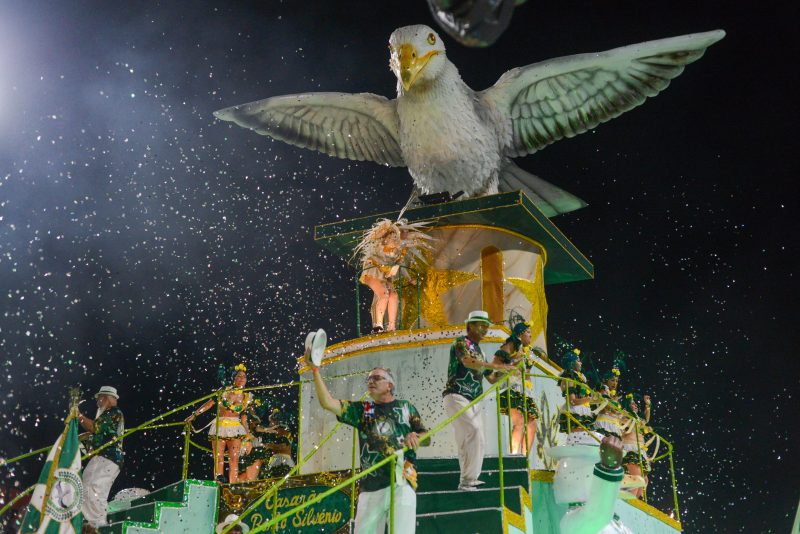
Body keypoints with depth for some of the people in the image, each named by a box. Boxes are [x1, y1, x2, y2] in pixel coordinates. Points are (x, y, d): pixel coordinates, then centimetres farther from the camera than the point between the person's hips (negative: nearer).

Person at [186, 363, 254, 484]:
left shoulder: (248, 397, 7)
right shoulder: (224, 391, 2)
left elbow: (243, 415, 12)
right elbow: (210, 403, 3)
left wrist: (248, 432, 5)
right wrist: (194, 415, 0)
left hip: (235, 429, 1)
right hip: (219, 427, -1)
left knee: (234, 459, -8)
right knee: (218, 459, -6)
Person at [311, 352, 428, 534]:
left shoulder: (405, 407, 14)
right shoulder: (362, 409, 16)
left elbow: (426, 438, 15)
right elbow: (327, 402, 4)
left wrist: (415, 438, -8)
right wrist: (315, 369, -4)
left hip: (402, 480, -2)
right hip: (370, 486, 2)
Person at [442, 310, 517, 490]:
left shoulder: (479, 351, 23)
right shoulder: (461, 342, -1)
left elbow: (492, 378, 25)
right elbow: (468, 362, -22)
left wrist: (508, 368, 9)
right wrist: (497, 365, -22)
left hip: (474, 401, 8)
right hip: (456, 396, -8)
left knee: (466, 441, 4)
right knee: (474, 432, -20)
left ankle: (467, 481, 5)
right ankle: (468, 480, -19)